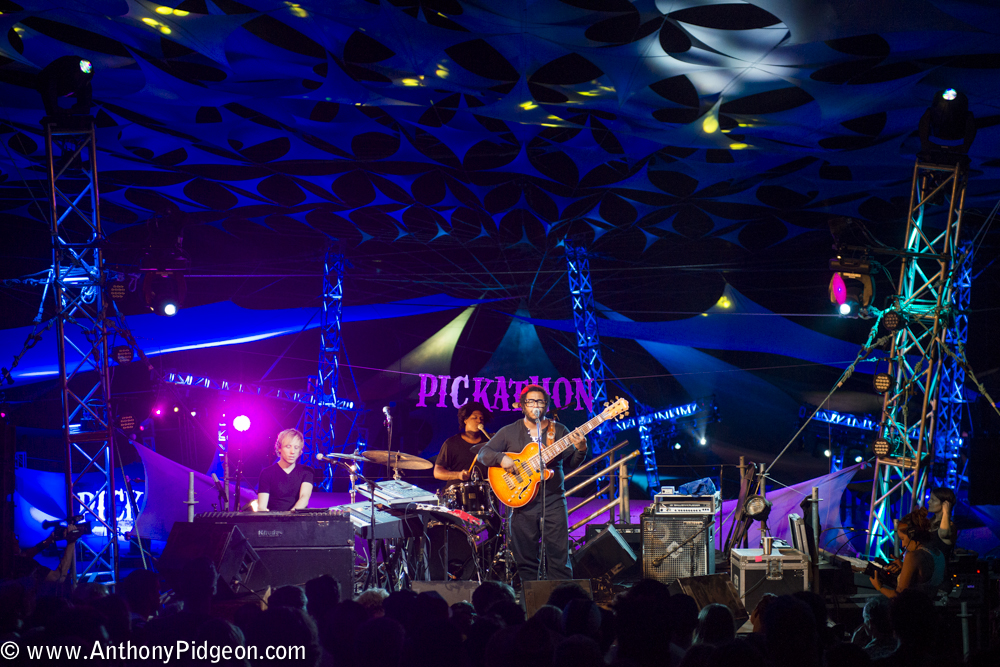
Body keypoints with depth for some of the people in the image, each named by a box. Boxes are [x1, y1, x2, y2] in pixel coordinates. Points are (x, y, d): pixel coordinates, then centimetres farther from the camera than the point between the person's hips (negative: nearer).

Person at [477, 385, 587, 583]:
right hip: (522, 501, 0)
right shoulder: (509, 432, 8)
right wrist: (501, 458, -17)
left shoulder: (559, 431, 9)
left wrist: (581, 449, -18)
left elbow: (571, 463, 3)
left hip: (553, 501, 0)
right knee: (525, 558, 4)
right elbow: (484, 453, 4)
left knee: (559, 557, -4)